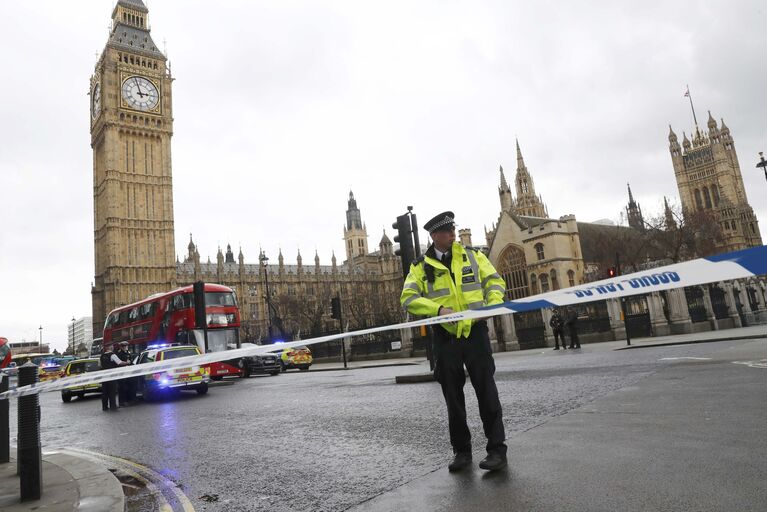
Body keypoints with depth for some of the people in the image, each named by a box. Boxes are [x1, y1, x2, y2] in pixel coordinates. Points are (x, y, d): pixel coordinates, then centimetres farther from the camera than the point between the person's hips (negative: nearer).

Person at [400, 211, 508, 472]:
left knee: (486, 390, 0)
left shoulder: (472, 255, 6)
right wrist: (438, 308, -21)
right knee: (453, 396, 9)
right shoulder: (420, 266, 2)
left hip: (475, 332, 0)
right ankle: (461, 450, 23)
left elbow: (494, 280, 8)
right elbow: (408, 298, -7)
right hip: (445, 336, 1)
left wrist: (494, 302, -13)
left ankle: (497, 449, 11)